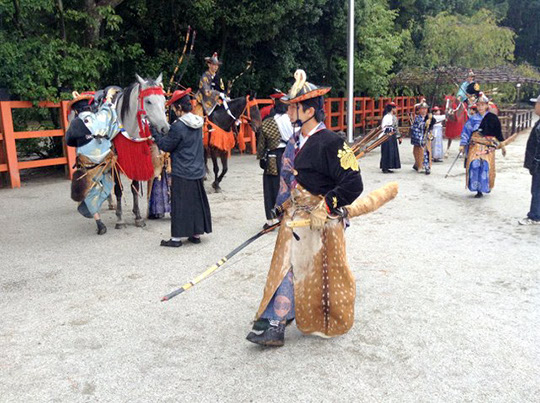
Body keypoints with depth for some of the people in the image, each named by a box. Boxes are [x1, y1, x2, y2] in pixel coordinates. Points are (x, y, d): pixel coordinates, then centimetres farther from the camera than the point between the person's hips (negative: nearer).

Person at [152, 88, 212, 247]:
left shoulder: (178, 126, -20)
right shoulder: (198, 123, 3)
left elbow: (165, 146, -9)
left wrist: (154, 133, 1)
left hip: (181, 173, -7)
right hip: (198, 171, 7)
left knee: (179, 204, 3)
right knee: (197, 202, 15)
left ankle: (176, 238, 13)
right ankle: (196, 234, 26)